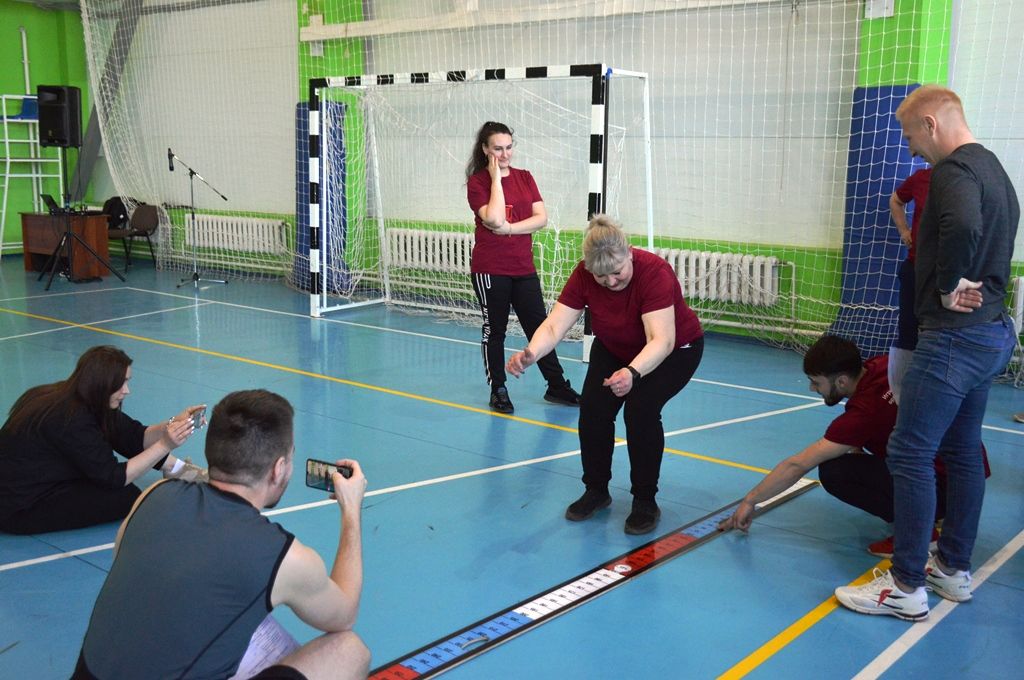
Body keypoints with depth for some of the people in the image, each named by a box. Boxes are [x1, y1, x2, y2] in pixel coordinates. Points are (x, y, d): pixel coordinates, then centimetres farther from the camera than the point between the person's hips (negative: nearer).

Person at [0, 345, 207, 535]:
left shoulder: (80, 401, -2)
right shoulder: (69, 419, -29)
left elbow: (134, 437, -2)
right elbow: (112, 477, -26)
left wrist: (173, 425, -19)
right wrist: (164, 445, -31)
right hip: (18, 509, -9)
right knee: (125, 498, -23)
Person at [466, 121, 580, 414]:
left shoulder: (524, 178, 8)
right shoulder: (477, 182, -6)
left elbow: (541, 218, -2)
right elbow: (494, 219, -22)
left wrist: (508, 229, -14)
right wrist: (496, 178, -16)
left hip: (523, 267, 4)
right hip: (490, 269, -4)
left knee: (539, 326, 10)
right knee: (494, 331, 6)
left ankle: (556, 386, 20)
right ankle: (498, 390, 19)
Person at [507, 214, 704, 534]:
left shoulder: (654, 272, -36)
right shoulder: (583, 275, -23)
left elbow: (661, 340, -45)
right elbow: (555, 325, -29)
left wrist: (632, 373, -63)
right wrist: (531, 353, -50)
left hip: (673, 350, -4)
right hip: (615, 349, 4)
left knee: (641, 409, -26)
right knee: (593, 406, -16)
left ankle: (645, 502, -6)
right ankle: (596, 491, 7)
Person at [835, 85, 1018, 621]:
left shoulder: (954, 170, -15)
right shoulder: (995, 170, 17)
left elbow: (963, 226, -36)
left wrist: (950, 286, -21)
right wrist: (967, 287, 7)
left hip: (954, 336, -10)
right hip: (992, 331, 11)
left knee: (910, 453, -6)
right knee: (963, 452, 16)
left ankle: (906, 587, -1)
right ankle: (954, 569, 26)